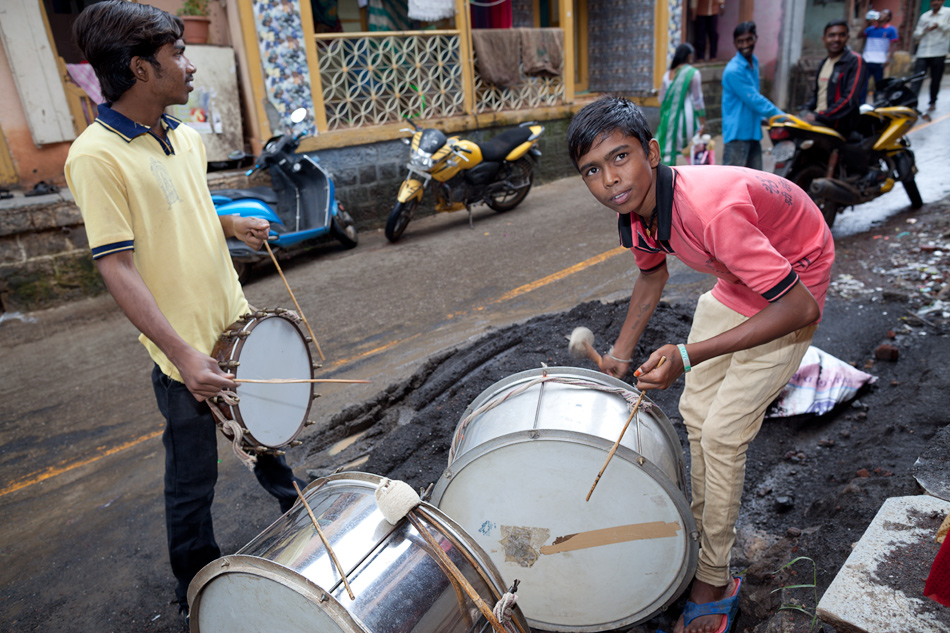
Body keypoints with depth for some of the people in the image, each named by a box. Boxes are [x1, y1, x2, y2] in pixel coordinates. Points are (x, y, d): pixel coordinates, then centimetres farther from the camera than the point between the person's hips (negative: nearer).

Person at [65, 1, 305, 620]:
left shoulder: (187, 137, 6)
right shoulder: (97, 155, -18)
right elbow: (117, 267, -21)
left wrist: (234, 224, -1)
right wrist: (183, 354, -28)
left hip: (237, 325, 8)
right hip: (184, 349, -7)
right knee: (193, 482, 10)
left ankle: (297, 508, 54)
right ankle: (199, 590, 34)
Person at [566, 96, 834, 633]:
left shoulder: (712, 209, -39)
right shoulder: (634, 211, -15)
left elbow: (802, 308, -34)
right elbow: (653, 274, 7)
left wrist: (688, 356, -37)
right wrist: (622, 353, 0)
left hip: (790, 296, -7)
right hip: (734, 283, 8)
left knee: (722, 432, -8)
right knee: (695, 412, 11)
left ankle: (714, 580, 11)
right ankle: (700, 528, 33)